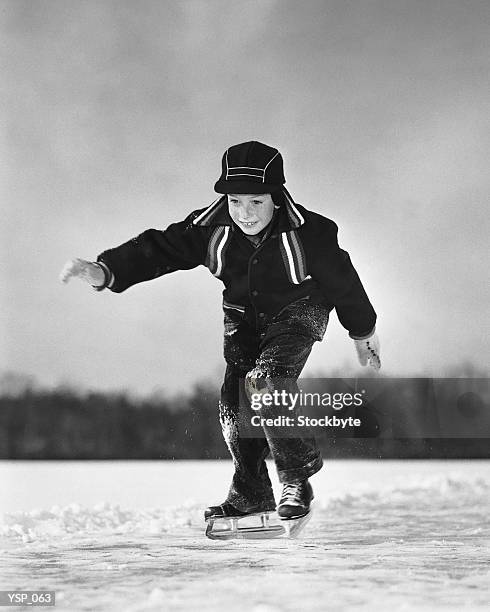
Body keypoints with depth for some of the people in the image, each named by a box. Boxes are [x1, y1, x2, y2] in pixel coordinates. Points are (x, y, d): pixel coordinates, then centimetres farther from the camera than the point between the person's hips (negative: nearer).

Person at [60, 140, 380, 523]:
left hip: (298, 311, -4)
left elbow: (341, 278, -11)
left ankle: (297, 483, -16)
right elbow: (160, 249, -21)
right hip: (244, 317, 4)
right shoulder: (212, 226, -21)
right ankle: (251, 495, 15)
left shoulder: (308, 232, -27)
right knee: (235, 402, -5)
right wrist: (106, 271, -38)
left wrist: (363, 331, 4)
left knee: (265, 379, -28)